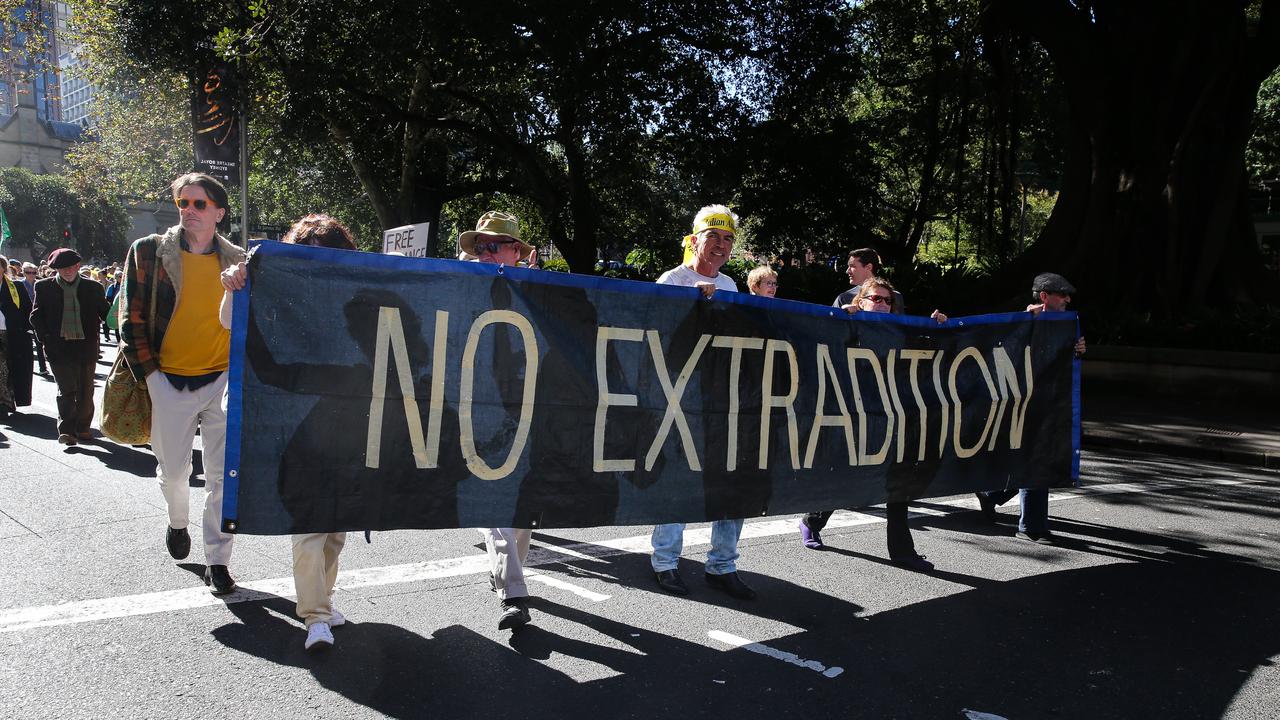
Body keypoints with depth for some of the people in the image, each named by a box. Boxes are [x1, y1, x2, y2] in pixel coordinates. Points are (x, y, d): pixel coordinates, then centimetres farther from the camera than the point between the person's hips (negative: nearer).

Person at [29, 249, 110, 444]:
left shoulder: (93, 288, 5)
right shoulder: (44, 287, 4)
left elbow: (106, 313, 10)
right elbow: (36, 316, 6)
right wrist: (45, 338, -5)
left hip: (86, 346, 2)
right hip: (59, 347, -2)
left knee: (85, 391, 9)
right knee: (66, 389, -9)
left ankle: (83, 427, 23)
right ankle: (66, 430, -8)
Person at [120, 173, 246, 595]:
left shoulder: (238, 262, 3)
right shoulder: (148, 252, 0)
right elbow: (131, 318, -1)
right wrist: (149, 375, -6)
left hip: (222, 381, 0)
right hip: (169, 383, 0)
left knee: (223, 476, -1)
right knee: (172, 471, 12)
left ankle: (217, 561, 10)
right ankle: (178, 524, 43)